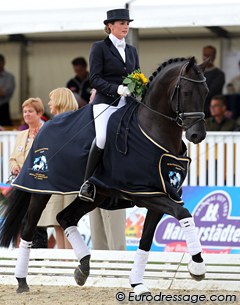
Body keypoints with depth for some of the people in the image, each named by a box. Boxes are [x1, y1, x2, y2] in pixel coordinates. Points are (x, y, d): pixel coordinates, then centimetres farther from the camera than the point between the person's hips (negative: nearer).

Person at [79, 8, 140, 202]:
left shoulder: (132, 51, 20)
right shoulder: (100, 48, 3)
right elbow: (95, 79, -5)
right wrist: (117, 89, -19)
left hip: (128, 103, 6)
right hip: (106, 102, -6)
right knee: (103, 137, -29)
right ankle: (87, 182, -18)